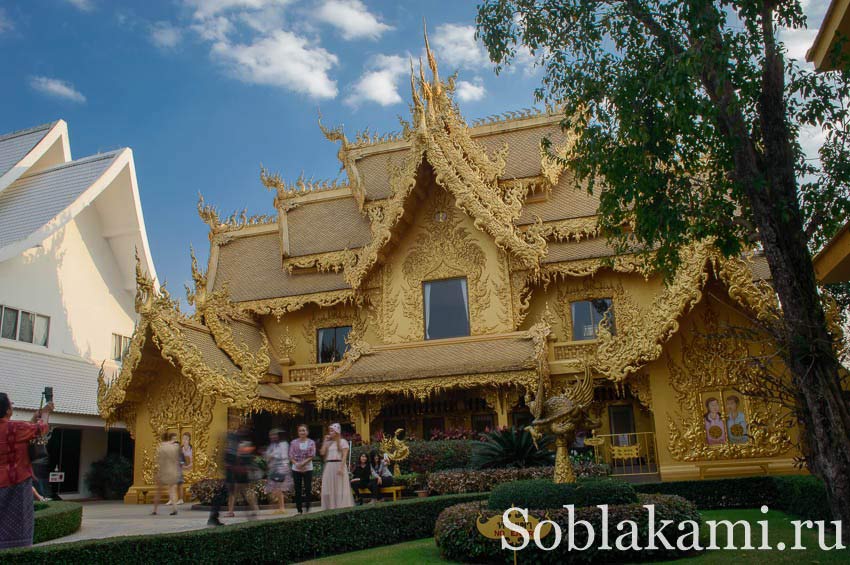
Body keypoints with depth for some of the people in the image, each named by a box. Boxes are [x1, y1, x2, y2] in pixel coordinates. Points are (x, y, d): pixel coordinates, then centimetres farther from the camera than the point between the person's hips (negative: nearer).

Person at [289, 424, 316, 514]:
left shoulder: (311, 442, 1)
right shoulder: (294, 443, 4)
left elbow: (312, 455, -5)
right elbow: (291, 455, -1)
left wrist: (304, 463, -18)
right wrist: (296, 463, -17)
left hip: (308, 468, -1)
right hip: (296, 469, 1)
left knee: (308, 489, -3)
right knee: (298, 490, 4)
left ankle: (308, 508, 7)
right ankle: (299, 510, 11)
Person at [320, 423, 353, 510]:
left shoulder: (342, 441, -1)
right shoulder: (328, 443, 16)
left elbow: (344, 456, -9)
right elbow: (322, 453, 4)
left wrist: (341, 467, -19)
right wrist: (325, 441, 3)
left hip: (338, 465, -5)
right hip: (329, 467, 6)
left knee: (340, 489, -3)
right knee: (329, 489, 5)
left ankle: (342, 507, 1)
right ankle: (330, 507, 11)